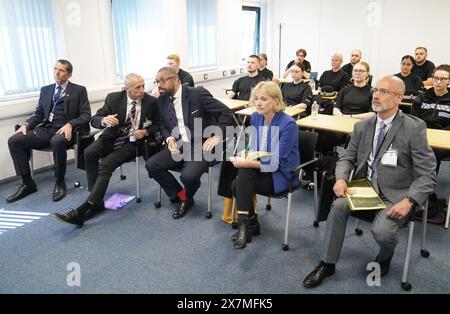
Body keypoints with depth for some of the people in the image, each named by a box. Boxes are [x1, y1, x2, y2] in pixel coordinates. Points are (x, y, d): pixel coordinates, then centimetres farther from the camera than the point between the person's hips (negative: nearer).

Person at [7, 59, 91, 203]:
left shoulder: (79, 90, 6)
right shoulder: (45, 90, 20)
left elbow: (86, 115, -3)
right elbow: (38, 113, 17)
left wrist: (70, 124, -22)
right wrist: (26, 124, -4)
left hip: (66, 130, -5)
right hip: (46, 129, 5)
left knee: (57, 141, -40)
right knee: (14, 140, -16)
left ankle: (60, 183, -19)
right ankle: (28, 183, -7)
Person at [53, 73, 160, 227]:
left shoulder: (151, 102, -5)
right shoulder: (113, 98, -3)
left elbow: (158, 124, 8)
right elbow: (94, 120, -3)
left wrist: (146, 131, -14)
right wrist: (104, 120, -27)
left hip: (132, 142, -3)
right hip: (112, 138, 3)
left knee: (106, 164, -28)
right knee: (89, 152, -28)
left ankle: (83, 209, -30)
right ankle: (97, 201, -19)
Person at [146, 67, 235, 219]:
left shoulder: (197, 93, -12)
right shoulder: (162, 100, 7)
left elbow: (226, 113, -11)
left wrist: (218, 136, -18)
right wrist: (169, 139, -4)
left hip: (200, 145, -6)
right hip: (178, 146, 6)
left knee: (188, 175, -30)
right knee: (151, 165, -12)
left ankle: (188, 197, 10)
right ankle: (182, 196, 8)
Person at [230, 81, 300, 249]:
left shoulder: (288, 124, -20)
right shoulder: (255, 117, 0)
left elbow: (275, 164, -23)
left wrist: (246, 164, -28)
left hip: (282, 175, -6)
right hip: (260, 166, 6)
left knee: (241, 179, -25)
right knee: (239, 183, -21)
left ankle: (245, 224, -10)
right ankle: (250, 224, 0)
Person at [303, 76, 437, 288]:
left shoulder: (415, 128, -9)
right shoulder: (362, 126, 6)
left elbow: (427, 175, -9)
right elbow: (348, 158, 10)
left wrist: (409, 201, -24)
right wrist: (341, 178, -12)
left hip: (395, 194, -3)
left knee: (382, 231, -27)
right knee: (338, 206, -23)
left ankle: (385, 256, 13)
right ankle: (327, 264, -5)